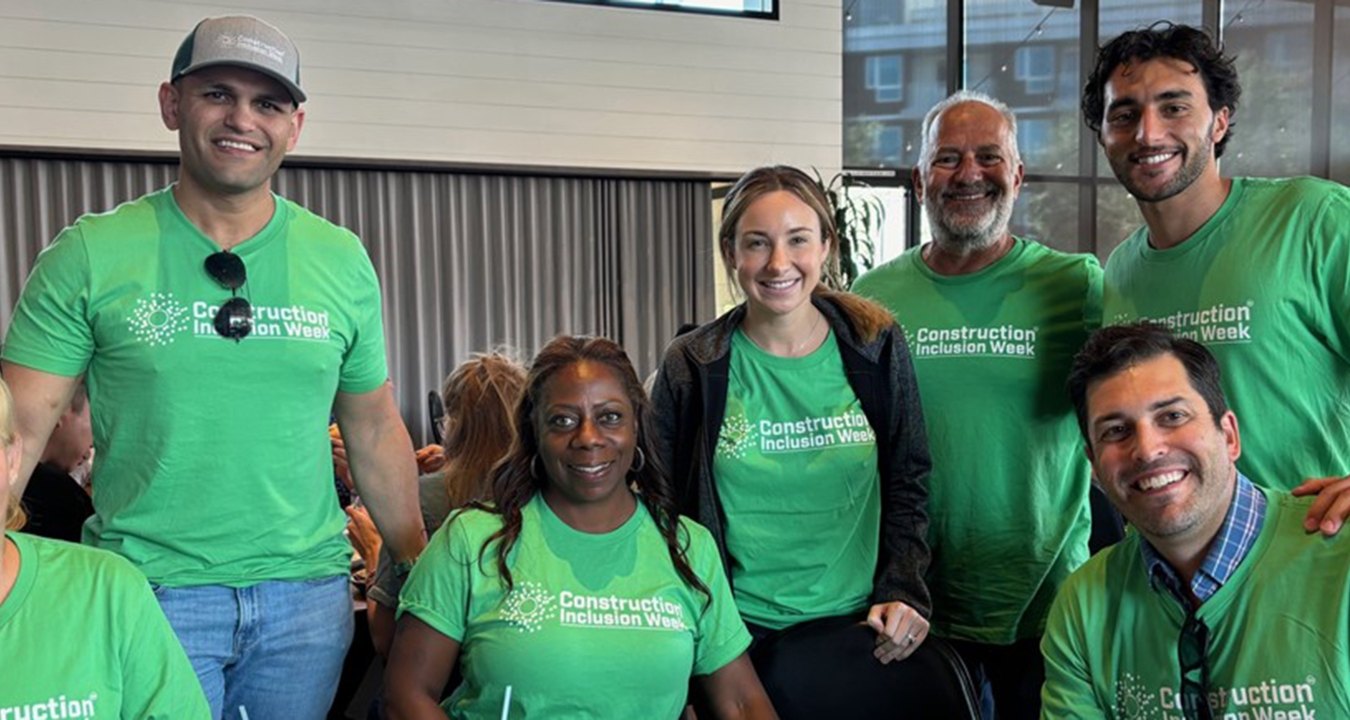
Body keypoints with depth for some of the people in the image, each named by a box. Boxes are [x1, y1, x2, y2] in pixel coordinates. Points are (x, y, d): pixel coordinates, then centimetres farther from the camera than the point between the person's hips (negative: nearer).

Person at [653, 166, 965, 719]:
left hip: (856, 627, 1)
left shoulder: (876, 348, 0)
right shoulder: (692, 367, -3)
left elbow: (907, 485, 8)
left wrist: (904, 591, -4)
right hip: (737, 633, 0)